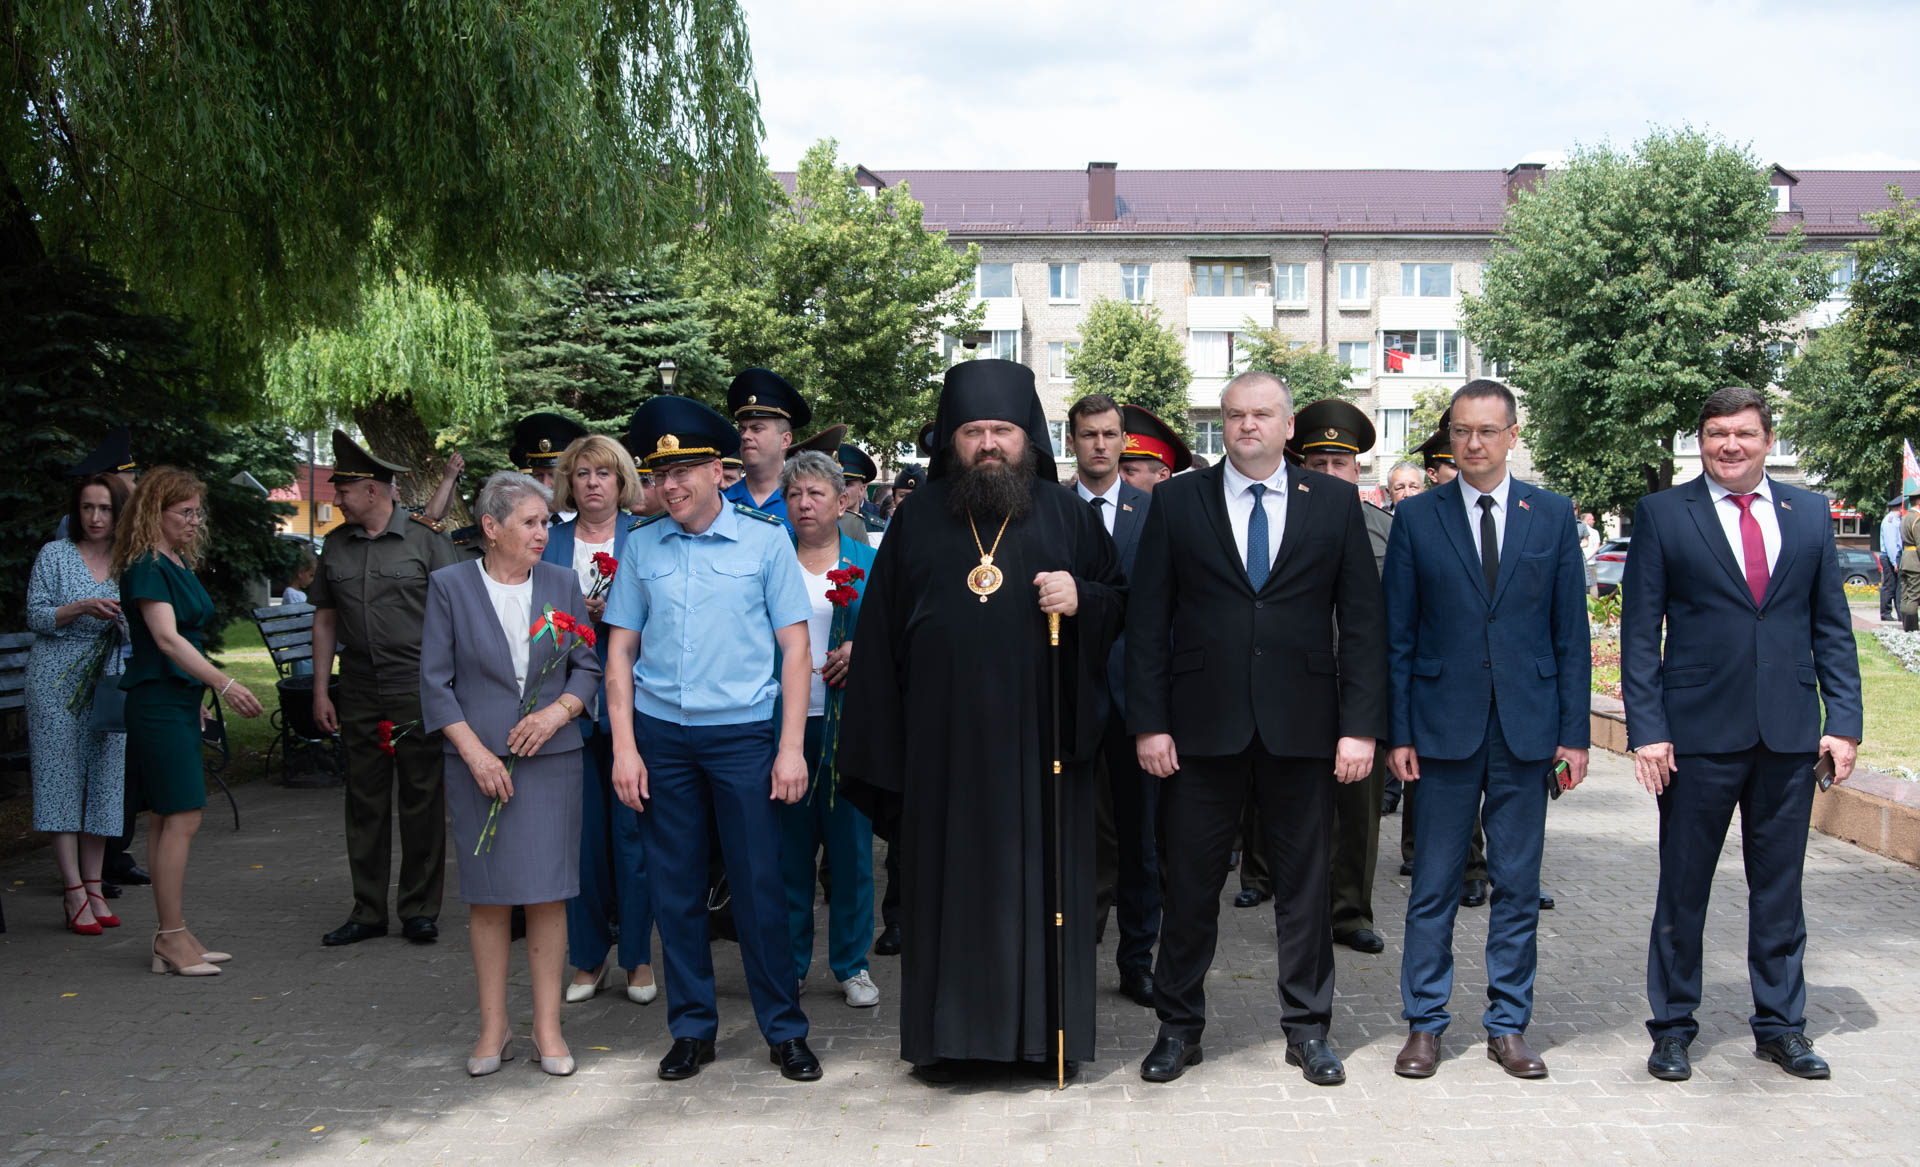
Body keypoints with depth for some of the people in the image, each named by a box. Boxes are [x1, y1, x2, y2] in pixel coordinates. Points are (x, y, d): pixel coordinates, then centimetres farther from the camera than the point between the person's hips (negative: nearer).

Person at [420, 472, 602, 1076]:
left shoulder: (562, 583, 7)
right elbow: (436, 682, -1)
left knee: (547, 894, 1)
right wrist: (474, 751, -10)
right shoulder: (450, 585, 1)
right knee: (487, 896, 5)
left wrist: (559, 711, -10)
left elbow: (588, 666, 9)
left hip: (552, 758, 1)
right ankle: (493, 1027, 16)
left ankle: (547, 1027, 11)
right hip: (478, 760, -1)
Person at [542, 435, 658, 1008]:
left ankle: (639, 958, 12)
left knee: (632, 829, 1)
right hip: (569, 705, 2)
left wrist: (611, 614, -14)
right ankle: (589, 957, 17)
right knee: (579, 832, 4)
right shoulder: (549, 544, 11)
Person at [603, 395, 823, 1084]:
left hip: (743, 733, -2)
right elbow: (620, 649, 9)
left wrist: (791, 747, -6)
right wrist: (625, 746, 1)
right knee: (675, 885, 7)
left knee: (759, 882, 0)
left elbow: (795, 648, 0)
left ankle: (784, 1029, 14)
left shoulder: (764, 540, 0)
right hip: (660, 734, 2)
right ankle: (692, 1028, 20)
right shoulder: (642, 544, 7)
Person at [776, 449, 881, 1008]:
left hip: (847, 720, 0)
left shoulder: (869, 562, 7)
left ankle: (852, 964, 15)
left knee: (851, 842, 2)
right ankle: (789, 962, 17)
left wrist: (860, 651, -13)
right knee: (788, 842, 4)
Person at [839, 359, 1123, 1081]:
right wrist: (877, 742, 3)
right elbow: (882, 629, 8)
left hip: (1039, 734, 0)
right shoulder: (918, 518, 9)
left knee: (1043, 873, 3)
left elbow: (1121, 600, 10)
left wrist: (1082, 597, -14)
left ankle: (1047, 1030, 14)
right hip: (945, 736, 1)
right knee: (949, 877, 4)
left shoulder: (1066, 513, 8)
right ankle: (945, 1030, 15)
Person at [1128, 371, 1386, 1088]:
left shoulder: (1335, 503, 5)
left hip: (1301, 728, 0)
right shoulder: (1177, 502, 4)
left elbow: (1362, 621, 3)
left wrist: (1361, 726, -4)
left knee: (1304, 881, 9)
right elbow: (1147, 620, 2)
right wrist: (1149, 723, -6)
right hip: (1201, 725, 0)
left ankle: (1307, 1027, 23)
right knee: (1188, 881, 6)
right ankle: (1179, 1025, 21)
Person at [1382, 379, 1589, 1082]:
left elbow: (1571, 632, 5)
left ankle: (1509, 1024, 20)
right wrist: (1398, 732, -3)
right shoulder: (1417, 517, 3)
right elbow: (1398, 636, 2)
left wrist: (1573, 732, 1)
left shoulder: (1553, 515, 6)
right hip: (1445, 726, -1)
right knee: (1433, 885, 5)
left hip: (1527, 727, 1)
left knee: (1519, 885, 8)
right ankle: (1424, 1023, 16)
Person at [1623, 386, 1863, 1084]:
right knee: (1683, 887, 6)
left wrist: (1844, 721, 1)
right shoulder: (1662, 514, 1)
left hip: (1790, 733, 3)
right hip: (1699, 733, -2)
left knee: (1780, 885, 11)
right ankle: (1673, 1027, 19)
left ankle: (1780, 1024, 25)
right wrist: (1646, 729, -9)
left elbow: (1832, 626, 10)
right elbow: (1640, 632, -2)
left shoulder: (1809, 513, 10)